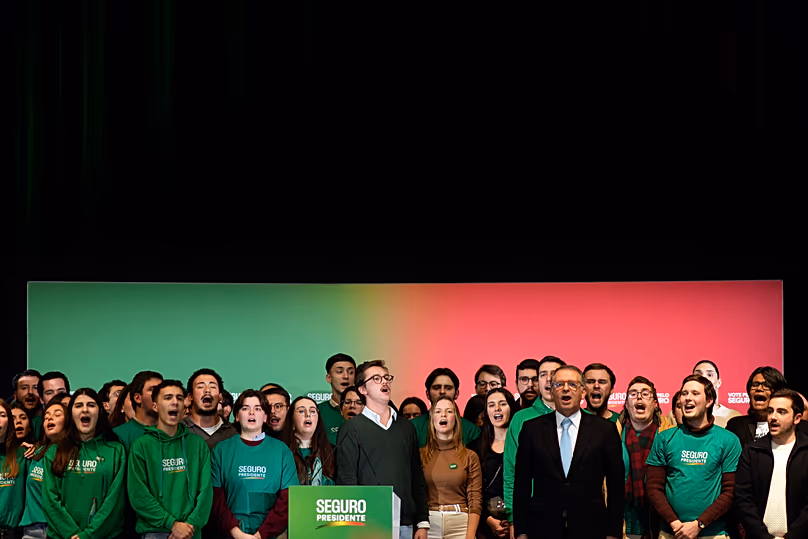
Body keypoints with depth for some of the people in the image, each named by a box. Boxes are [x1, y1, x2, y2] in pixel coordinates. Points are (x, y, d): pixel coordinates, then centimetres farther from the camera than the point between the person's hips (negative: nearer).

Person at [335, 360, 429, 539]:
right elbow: (346, 480, -4)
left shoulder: (407, 427, 16)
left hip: (405, 524, 4)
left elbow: (417, 479, 16)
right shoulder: (351, 429, 2)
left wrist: (422, 522, 9)